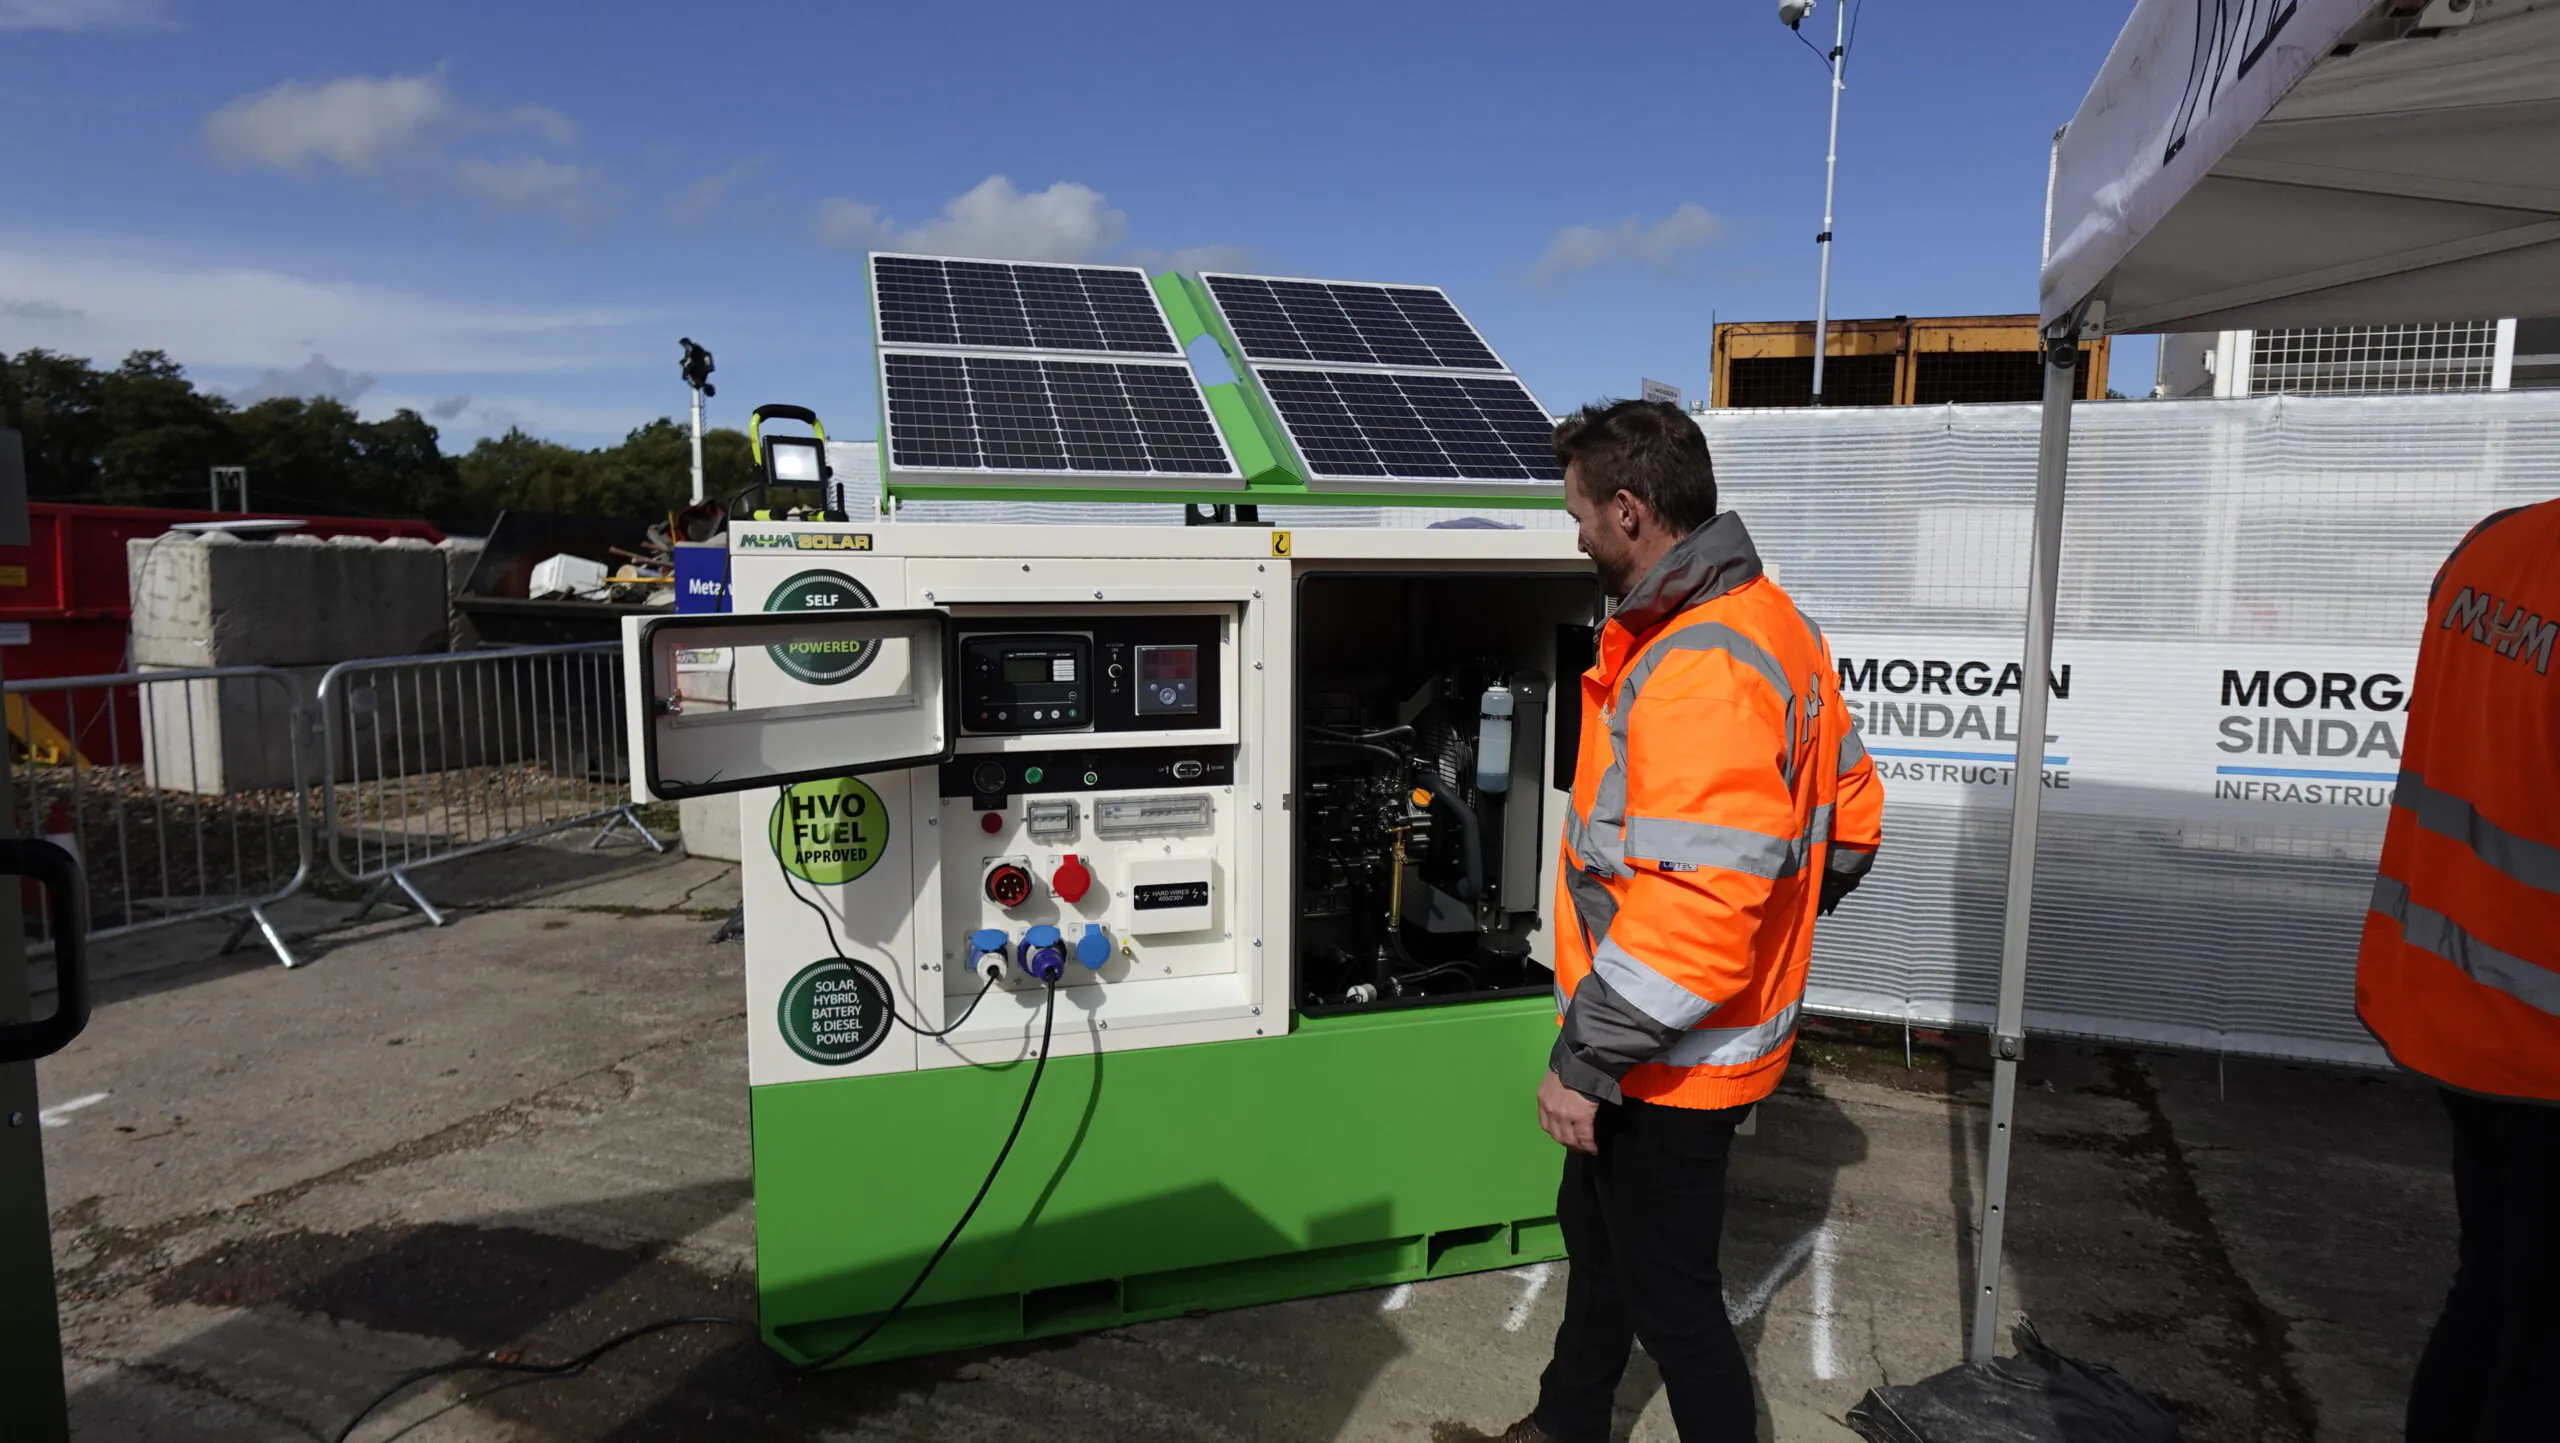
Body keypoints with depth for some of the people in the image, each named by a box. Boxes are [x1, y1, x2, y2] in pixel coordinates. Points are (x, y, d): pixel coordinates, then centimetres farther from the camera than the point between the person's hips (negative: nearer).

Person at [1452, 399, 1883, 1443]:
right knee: (1595, 1233, 27)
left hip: (1671, 1066, -11)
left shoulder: (1699, 671, -29)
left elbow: (1696, 912, -33)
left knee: (1670, 1299, 9)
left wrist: (1584, 1062, -25)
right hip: (1705, 1036, 11)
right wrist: (1775, 932, 19)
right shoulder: (1772, 621, 5)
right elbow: (1852, 817, 13)